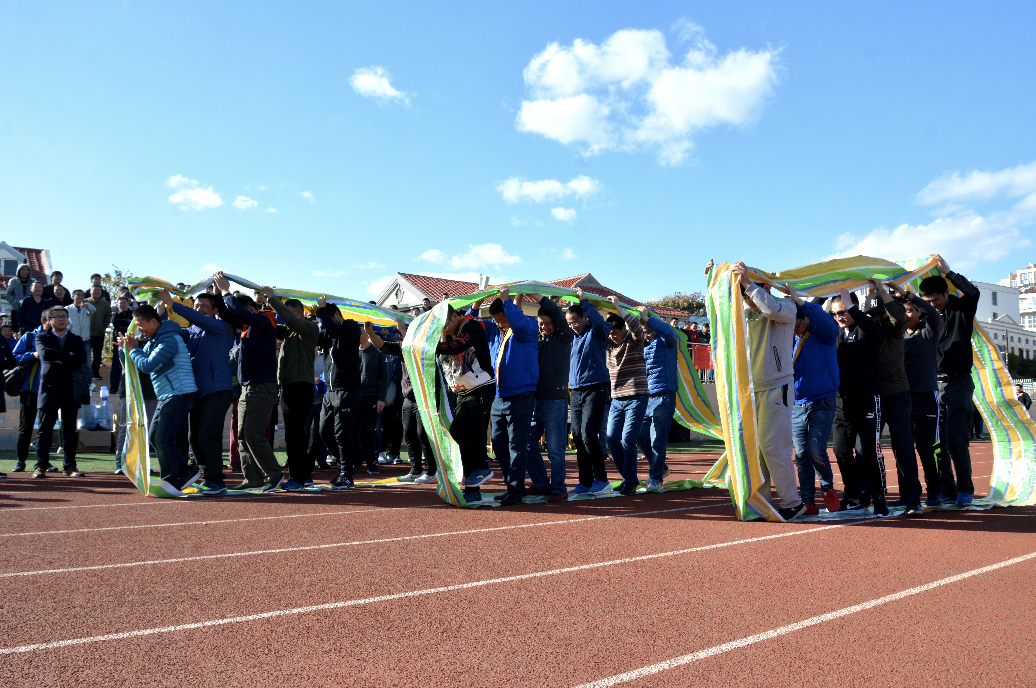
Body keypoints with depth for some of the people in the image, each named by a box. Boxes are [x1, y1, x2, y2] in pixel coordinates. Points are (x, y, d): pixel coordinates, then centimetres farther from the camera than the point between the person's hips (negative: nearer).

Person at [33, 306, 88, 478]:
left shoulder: (76, 340, 15)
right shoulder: (42, 338, 9)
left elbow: (82, 358, -4)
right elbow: (45, 353, -13)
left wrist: (59, 360, -9)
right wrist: (68, 355, -8)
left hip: (70, 390, 2)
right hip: (49, 389, -2)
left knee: (70, 429, 4)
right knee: (45, 429, -2)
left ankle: (70, 466, 8)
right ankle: (41, 465, 5)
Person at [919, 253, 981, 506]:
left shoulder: (961, 309, 2)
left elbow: (973, 292, -19)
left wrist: (947, 271, -12)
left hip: (958, 383, -4)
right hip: (933, 384, 4)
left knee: (955, 439, -11)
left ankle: (965, 489, 4)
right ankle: (947, 490, 11)